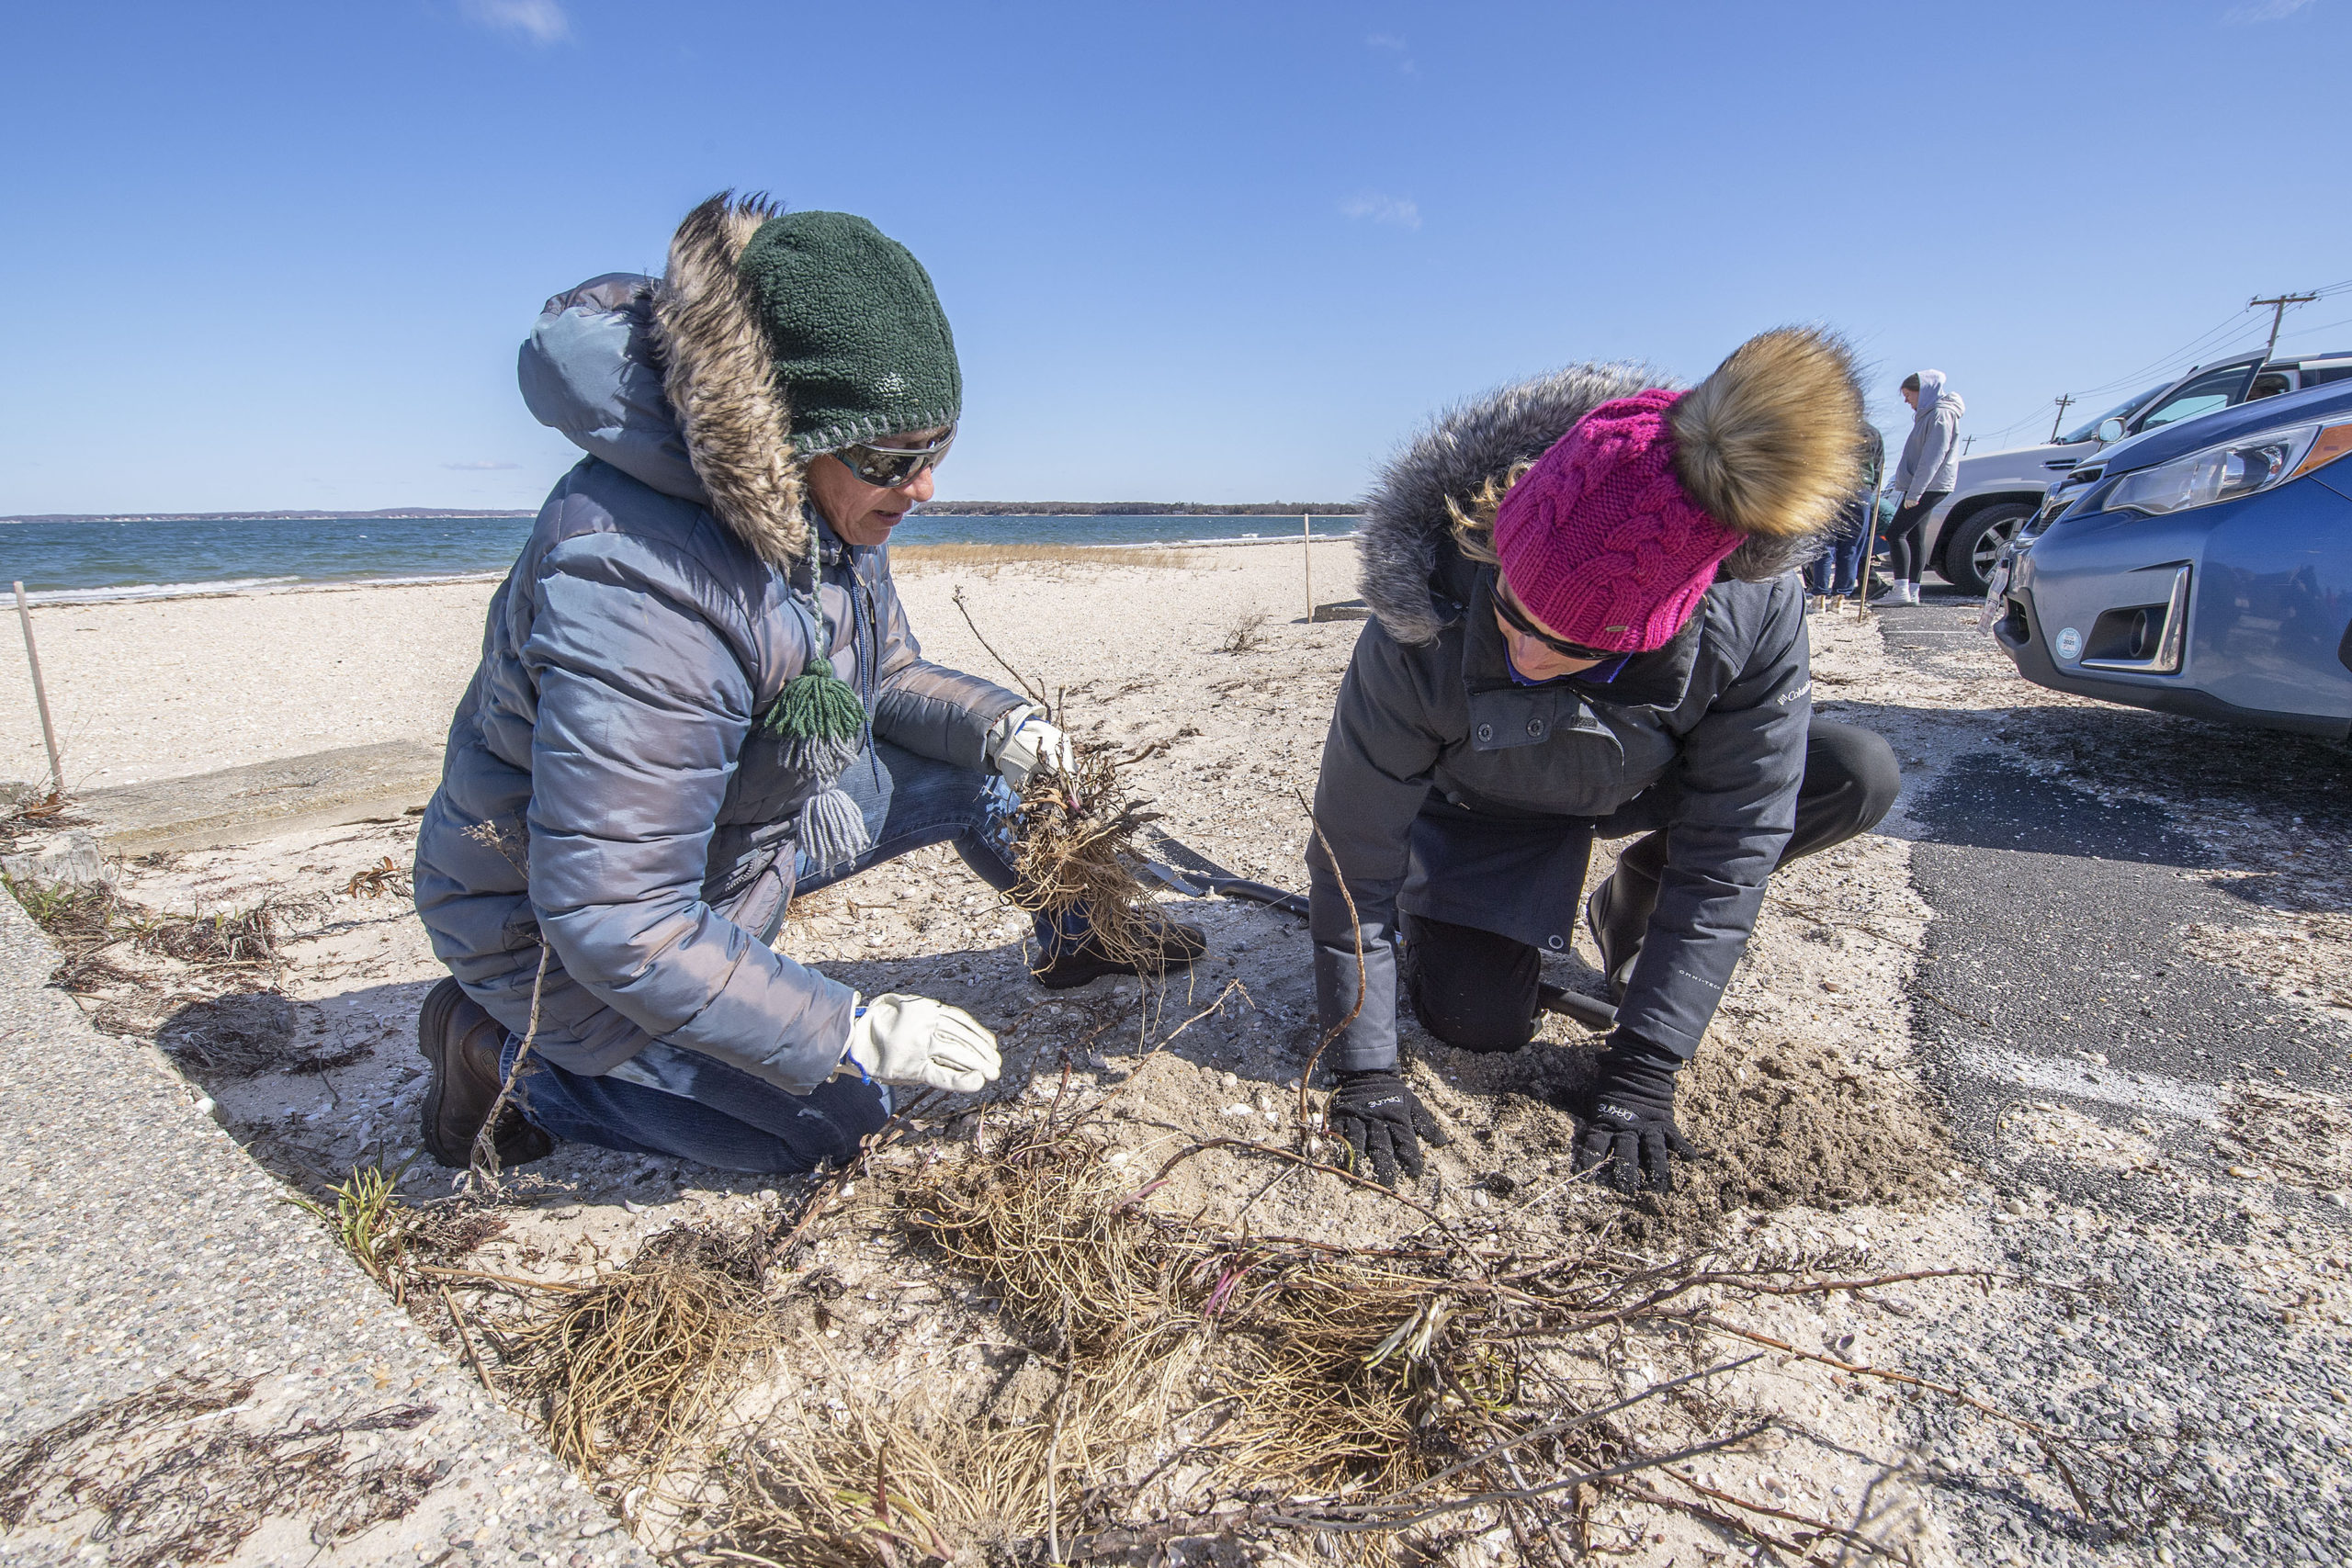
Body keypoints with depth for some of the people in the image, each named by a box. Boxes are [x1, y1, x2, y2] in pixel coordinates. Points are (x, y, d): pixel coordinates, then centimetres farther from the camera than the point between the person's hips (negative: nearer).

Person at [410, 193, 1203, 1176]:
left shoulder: (821, 509, -12)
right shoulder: (636, 589, -38)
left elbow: (885, 676, 5)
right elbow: (613, 925, -35)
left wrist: (997, 723, -15)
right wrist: (855, 1033, -32)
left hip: (754, 826, 8)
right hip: (561, 926, -7)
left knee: (985, 774, 2)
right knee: (832, 1121, -3)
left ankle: (1075, 940, 30)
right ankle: (503, 1055, 8)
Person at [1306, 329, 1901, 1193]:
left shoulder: (1753, 610, -35)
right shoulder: (1422, 636, -38)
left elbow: (1730, 844, -25)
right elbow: (1353, 859, -27)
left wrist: (1641, 1068, -24)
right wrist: (1364, 1068, -22)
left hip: (1652, 775, 2)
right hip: (1485, 806, -2)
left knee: (1858, 776, -20)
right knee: (1478, 1023, -18)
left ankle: (1629, 909, 4)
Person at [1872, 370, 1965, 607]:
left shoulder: (1941, 414, -13)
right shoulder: (1928, 413, 19)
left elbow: (1933, 457, -20)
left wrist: (1914, 492, -24)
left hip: (1929, 487, -10)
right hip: (1923, 487, 10)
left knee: (1895, 533, -15)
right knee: (1914, 536, 9)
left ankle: (1901, 590, -17)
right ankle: (1912, 592, 10)